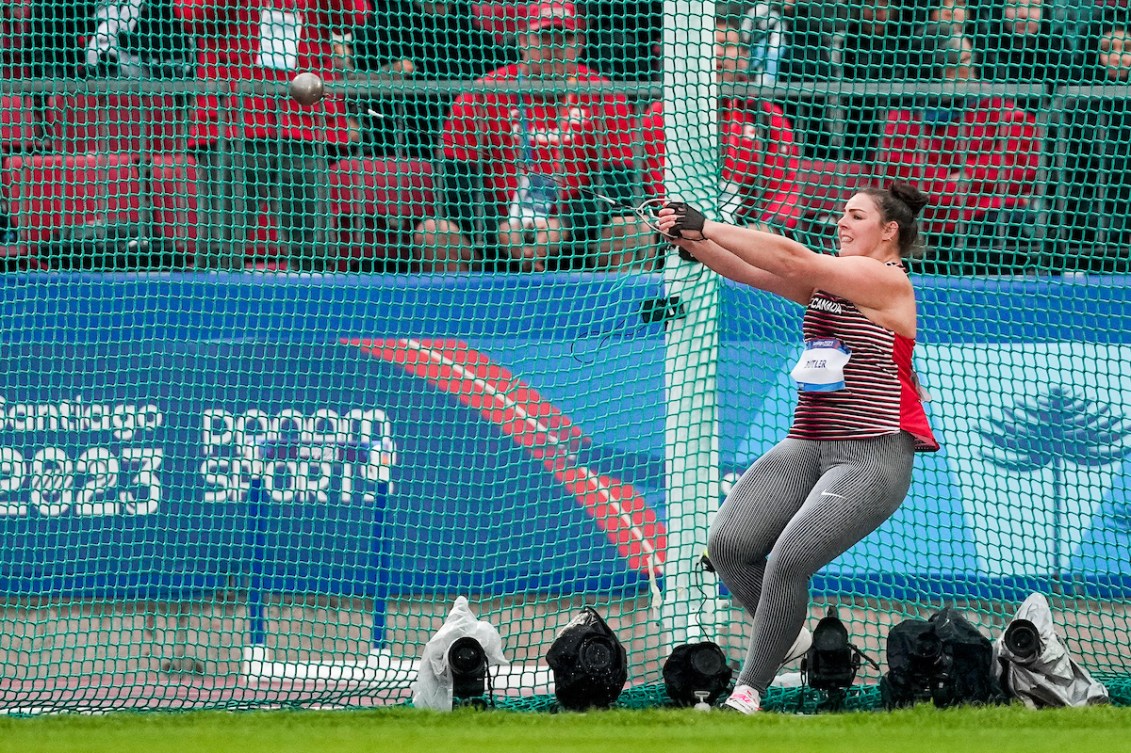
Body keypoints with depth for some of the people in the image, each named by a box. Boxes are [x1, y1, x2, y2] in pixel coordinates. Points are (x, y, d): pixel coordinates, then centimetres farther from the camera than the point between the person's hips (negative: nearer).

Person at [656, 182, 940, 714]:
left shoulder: (886, 279, -8)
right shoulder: (824, 281, 15)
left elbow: (791, 259, -16)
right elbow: (751, 270, 3)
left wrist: (706, 227, -16)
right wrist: (691, 241, -15)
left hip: (874, 456, -8)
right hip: (807, 445, 8)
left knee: (790, 558, -22)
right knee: (729, 543, -9)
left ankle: (748, 692, -11)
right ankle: (788, 639, 15)